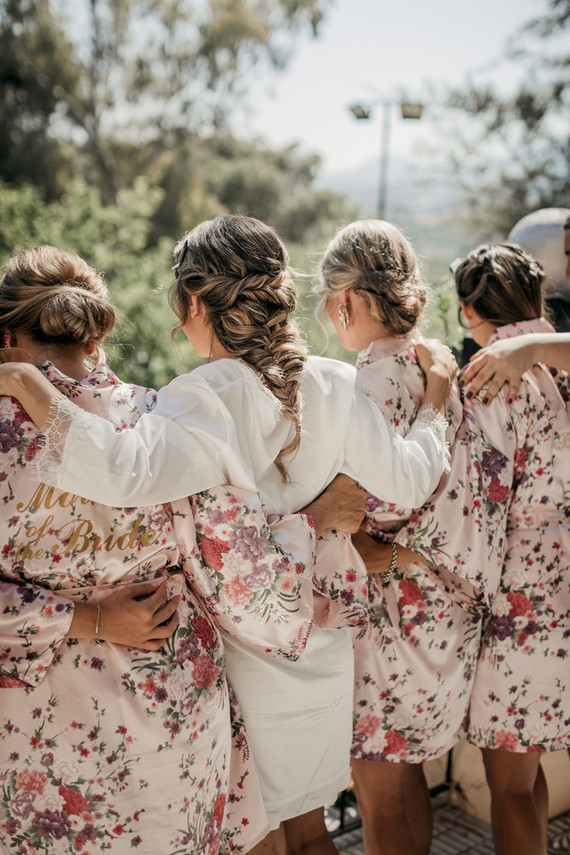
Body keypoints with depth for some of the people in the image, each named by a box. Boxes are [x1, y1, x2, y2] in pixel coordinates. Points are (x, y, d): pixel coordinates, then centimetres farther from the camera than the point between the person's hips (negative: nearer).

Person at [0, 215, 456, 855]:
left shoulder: (205, 400, -24)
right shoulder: (335, 385, -7)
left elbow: (124, 471, -42)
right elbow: (409, 480, -1)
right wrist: (434, 397, 14)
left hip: (240, 653, -5)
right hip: (319, 650, 5)